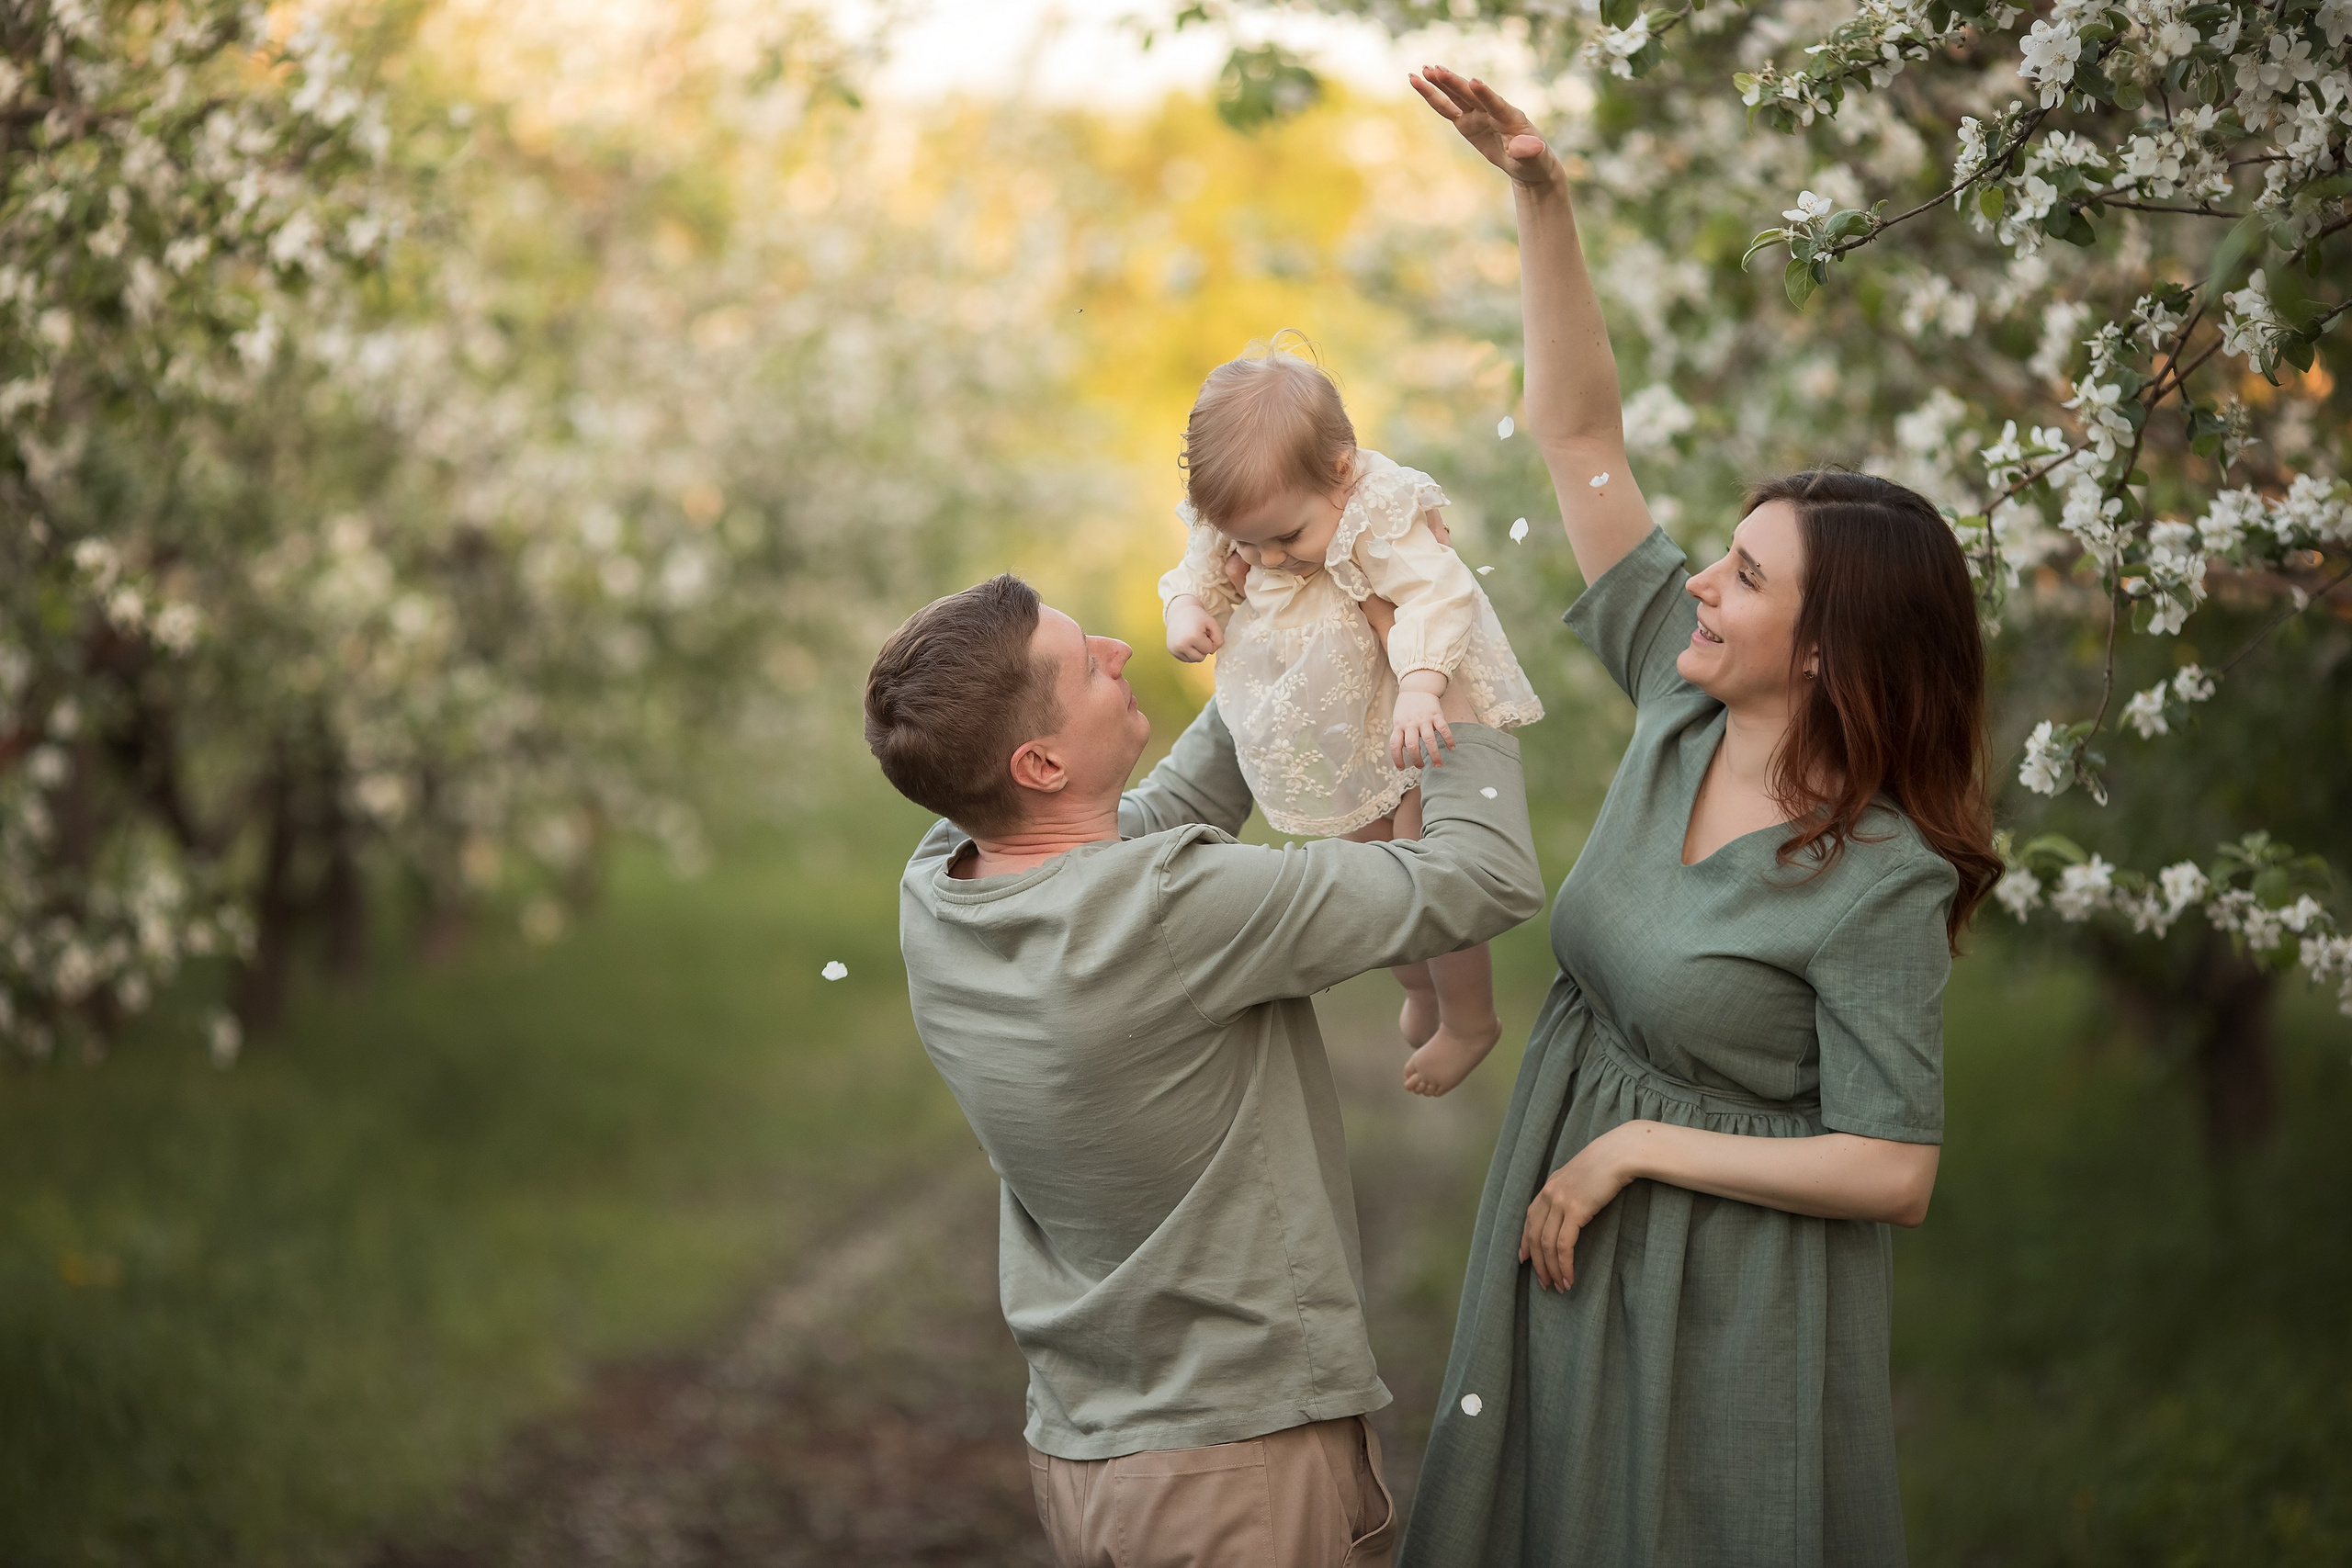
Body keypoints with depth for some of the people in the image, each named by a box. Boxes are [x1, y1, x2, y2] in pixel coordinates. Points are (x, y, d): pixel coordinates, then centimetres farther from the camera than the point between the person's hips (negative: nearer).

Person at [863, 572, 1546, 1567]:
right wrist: (1454, 693, -5)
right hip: (1242, 1463, -7)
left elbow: (1165, 813, 15)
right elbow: (1489, 878, -18)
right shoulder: (1166, 912, -27)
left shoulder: (935, 890, -4)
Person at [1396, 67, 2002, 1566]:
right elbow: (1579, 432, -3)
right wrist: (1543, 198, -11)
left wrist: (1636, 1147, -17)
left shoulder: (1879, 883, -22)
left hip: (1730, 1301, -7)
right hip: (1577, 1260, 7)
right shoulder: (1680, 706, -5)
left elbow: (1892, 1172, -21)